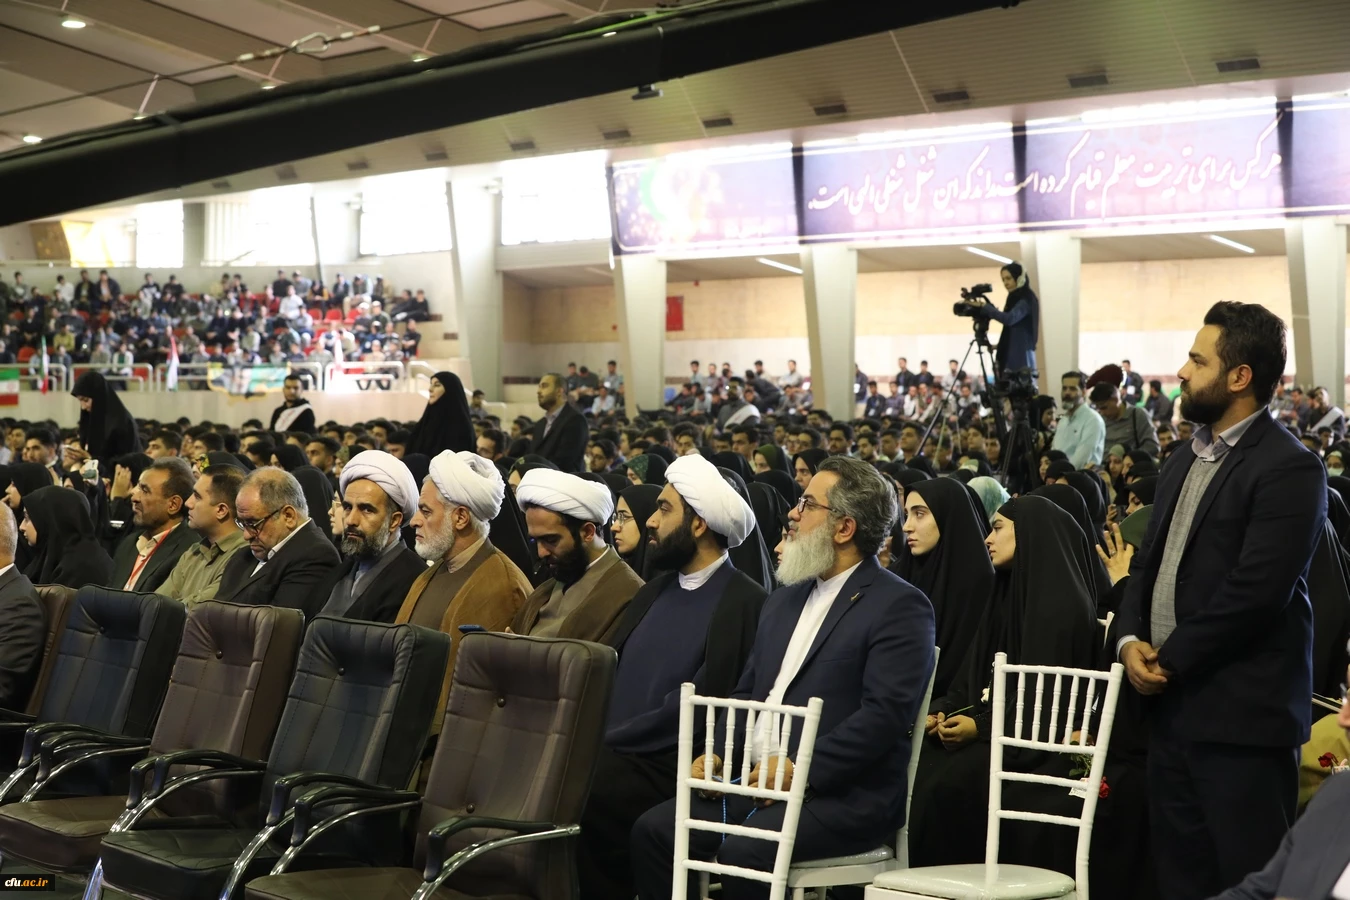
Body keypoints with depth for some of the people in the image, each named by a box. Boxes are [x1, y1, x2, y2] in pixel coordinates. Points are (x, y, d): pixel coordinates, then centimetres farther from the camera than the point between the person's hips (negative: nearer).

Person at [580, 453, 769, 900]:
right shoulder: (655, 590, 18)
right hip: (611, 751, 7)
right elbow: (607, 672, 15)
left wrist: (608, 738, -15)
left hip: (662, 767, -6)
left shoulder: (744, 603, -7)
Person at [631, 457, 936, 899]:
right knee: (653, 829, -12)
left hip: (843, 793, -7)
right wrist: (718, 754, 3)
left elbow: (885, 713, -17)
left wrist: (800, 768, -21)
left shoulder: (900, 606, -6)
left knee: (743, 850, -30)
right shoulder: (783, 600, 21)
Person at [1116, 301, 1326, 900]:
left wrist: (1171, 660, -14)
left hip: (1241, 715, -8)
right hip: (1172, 705, 9)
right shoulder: (1185, 461, 17)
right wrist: (1130, 638, -1)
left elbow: (1256, 591, -20)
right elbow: (1148, 562, 17)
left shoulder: (1287, 469, -12)